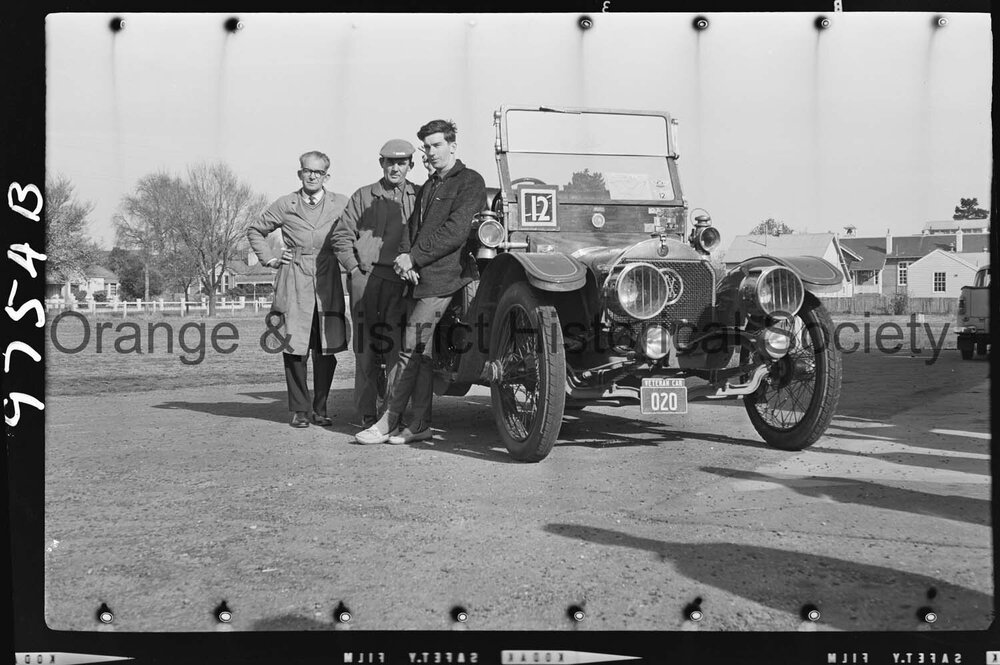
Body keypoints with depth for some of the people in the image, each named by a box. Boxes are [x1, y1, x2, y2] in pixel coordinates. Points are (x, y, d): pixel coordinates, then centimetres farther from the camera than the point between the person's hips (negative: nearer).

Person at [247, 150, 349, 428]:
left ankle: (320, 409, 14)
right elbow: (255, 231, 18)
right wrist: (269, 259, 8)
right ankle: (300, 410, 10)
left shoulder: (341, 204, 5)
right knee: (294, 349, -2)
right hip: (294, 285, 0)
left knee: (326, 351, 0)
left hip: (328, 284, 0)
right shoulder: (285, 205, 5)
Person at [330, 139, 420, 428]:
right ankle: (366, 415, 5)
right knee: (365, 347, 0)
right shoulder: (363, 196, 14)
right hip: (364, 277, 1)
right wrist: (354, 267, 1)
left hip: (401, 279, -1)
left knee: (396, 349, -9)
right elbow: (341, 236, 12)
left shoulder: (420, 197, 13)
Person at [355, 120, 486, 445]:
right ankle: (419, 425, 12)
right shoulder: (428, 187, 24)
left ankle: (388, 423, -7)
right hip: (420, 278, 8)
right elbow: (413, 225, 17)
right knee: (421, 352, 8)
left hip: (444, 276, -8)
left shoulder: (470, 182, -3)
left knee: (411, 350, -11)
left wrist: (414, 258, -13)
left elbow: (456, 230, -14)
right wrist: (404, 254, -5)